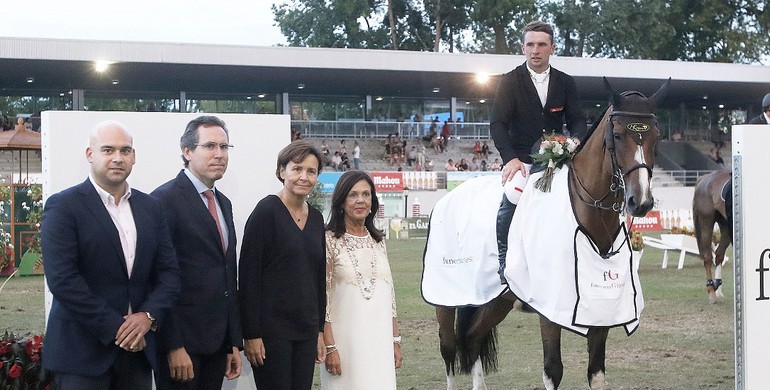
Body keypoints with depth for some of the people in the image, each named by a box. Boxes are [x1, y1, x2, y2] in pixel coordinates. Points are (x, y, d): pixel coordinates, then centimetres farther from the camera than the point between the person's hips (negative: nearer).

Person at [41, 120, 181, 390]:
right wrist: (115, 328, -15)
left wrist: (149, 315, -10)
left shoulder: (151, 207, 11)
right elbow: (62, 279, -13)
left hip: (137, 347, 5)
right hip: (82, 348, -4)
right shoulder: (63, 206, -5)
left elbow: (168, 272, 8)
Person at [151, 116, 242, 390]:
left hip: (218, 342, 7)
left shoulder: (223, 203, 16)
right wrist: (173, 346, -18)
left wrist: (235, 343, 15)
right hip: (181, 339, -7)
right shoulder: (166, 199, -9)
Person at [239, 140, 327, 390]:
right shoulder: (266, 211, -9)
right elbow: (248, 274, -12)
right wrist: (251, 334, -15)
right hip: (271, 329, -6)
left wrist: (320, 329, 14)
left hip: (306, 330, 6)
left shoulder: (316, 218, 11)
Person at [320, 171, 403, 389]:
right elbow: (322, 297, -8)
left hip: (379, 342, 5)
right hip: (346, 342, -5)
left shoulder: (378, 241, 11)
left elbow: (389, 296, 14)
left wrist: (395, 341, 11)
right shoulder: (329, 241, -6)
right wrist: (330, 347, -13)